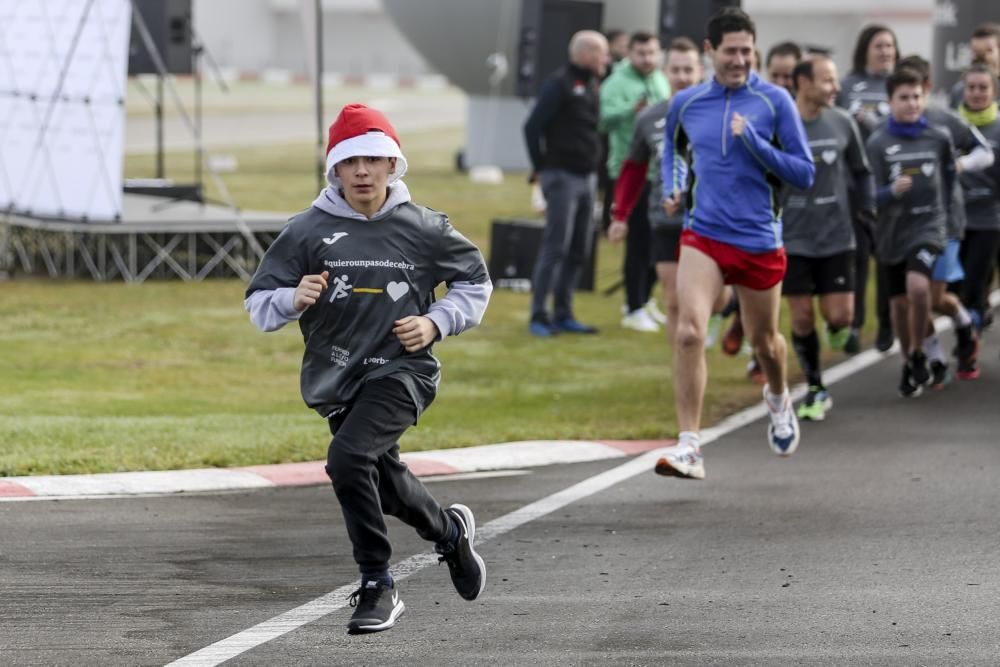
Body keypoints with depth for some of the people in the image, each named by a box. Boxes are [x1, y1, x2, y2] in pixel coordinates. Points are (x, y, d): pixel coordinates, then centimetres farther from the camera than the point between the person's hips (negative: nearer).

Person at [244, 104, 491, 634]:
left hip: (401, 369, -4)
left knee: (348, 458, -27)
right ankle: (451, 531, 51)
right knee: (387, 485, 19)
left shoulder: (423, 229, -2)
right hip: (336, 381, 4)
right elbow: (259, 304, -1)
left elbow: (475, 282, 13)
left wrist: (435, 323, -3)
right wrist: (293, 299, -23)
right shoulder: (308, 231, -3)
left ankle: (377, 588, -15)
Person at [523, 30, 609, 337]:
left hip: (585, 176, 8)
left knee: (579, 250, 9)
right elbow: (533, 127, -14)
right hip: (562, 176, -8)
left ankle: (563, 314, 16)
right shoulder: (559, 84, -12)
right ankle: (539, 316, -6)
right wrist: (540, 167, -9)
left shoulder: (591, 85, 14)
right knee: (555, 247, -9)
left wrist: (592, 163, 9)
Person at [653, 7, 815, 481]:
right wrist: (672, 188, 7)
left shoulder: (774, 101, -5)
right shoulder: (686, 103, 4)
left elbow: (804, 174, -7)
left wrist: (752, 140, -18)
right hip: (703, 235, 1)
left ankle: (778, 399, 52)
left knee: (765, 342, 17)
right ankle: (689, 447, -19)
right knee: (689, 332, -20)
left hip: (759, 240, -1)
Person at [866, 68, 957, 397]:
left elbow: (950, 173, 18)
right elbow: (871, 193, -5)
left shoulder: (939, 138, -1)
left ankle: (918, 356, -5)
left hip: (928, 226, -1)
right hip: (892, 231, 1)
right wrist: (892, 191, -25)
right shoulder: (878, 142, -4)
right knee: (899, 302, 10)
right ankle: (909, 366, 31)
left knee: (918, 286, -25)